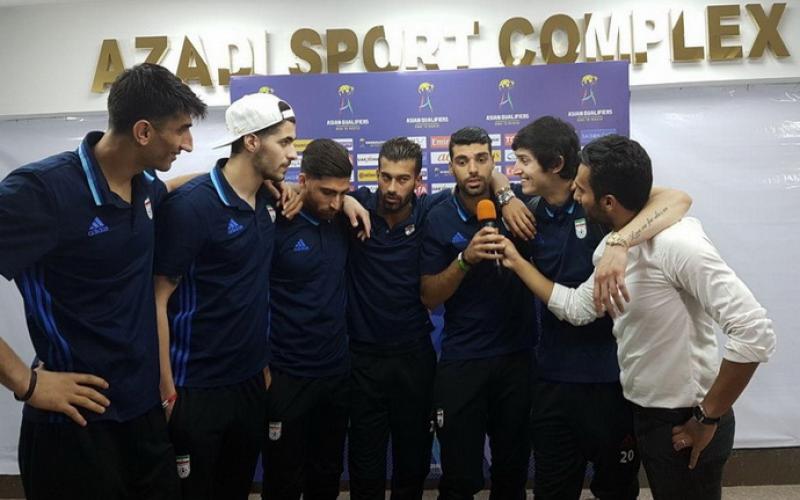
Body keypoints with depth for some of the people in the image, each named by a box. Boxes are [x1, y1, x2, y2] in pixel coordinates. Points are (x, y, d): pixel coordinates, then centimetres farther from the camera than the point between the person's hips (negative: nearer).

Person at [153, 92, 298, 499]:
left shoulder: (268, 200, 3)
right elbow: (158, 299, -16)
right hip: (196, 390, -6)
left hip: (251, 383, 7)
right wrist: (166, 391, -16)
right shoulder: (190, 205, -17)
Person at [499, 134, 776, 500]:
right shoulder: (610, 246, 1)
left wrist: (708, 418, -22)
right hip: (644, 414, 9)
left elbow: (755, 333, -30)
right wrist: (518, 263, 4)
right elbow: (576, 308, 7)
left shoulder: (676, 244, -27)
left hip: (685, 421, -9)